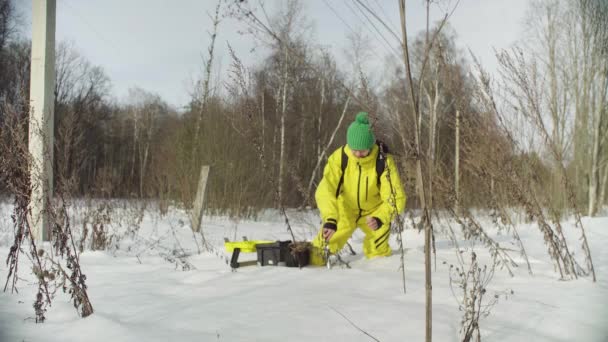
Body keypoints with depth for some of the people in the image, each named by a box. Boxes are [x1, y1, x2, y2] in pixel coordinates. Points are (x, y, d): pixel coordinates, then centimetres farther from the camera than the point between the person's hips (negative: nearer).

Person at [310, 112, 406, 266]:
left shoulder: (383, 161, -25)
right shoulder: (339, 157, -24)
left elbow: (396, 197, -24)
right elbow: (325, 191, -31)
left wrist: (380, 218, -42)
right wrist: (330, 219, -48)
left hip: (373, 212, 0)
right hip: (344, 210, 0)